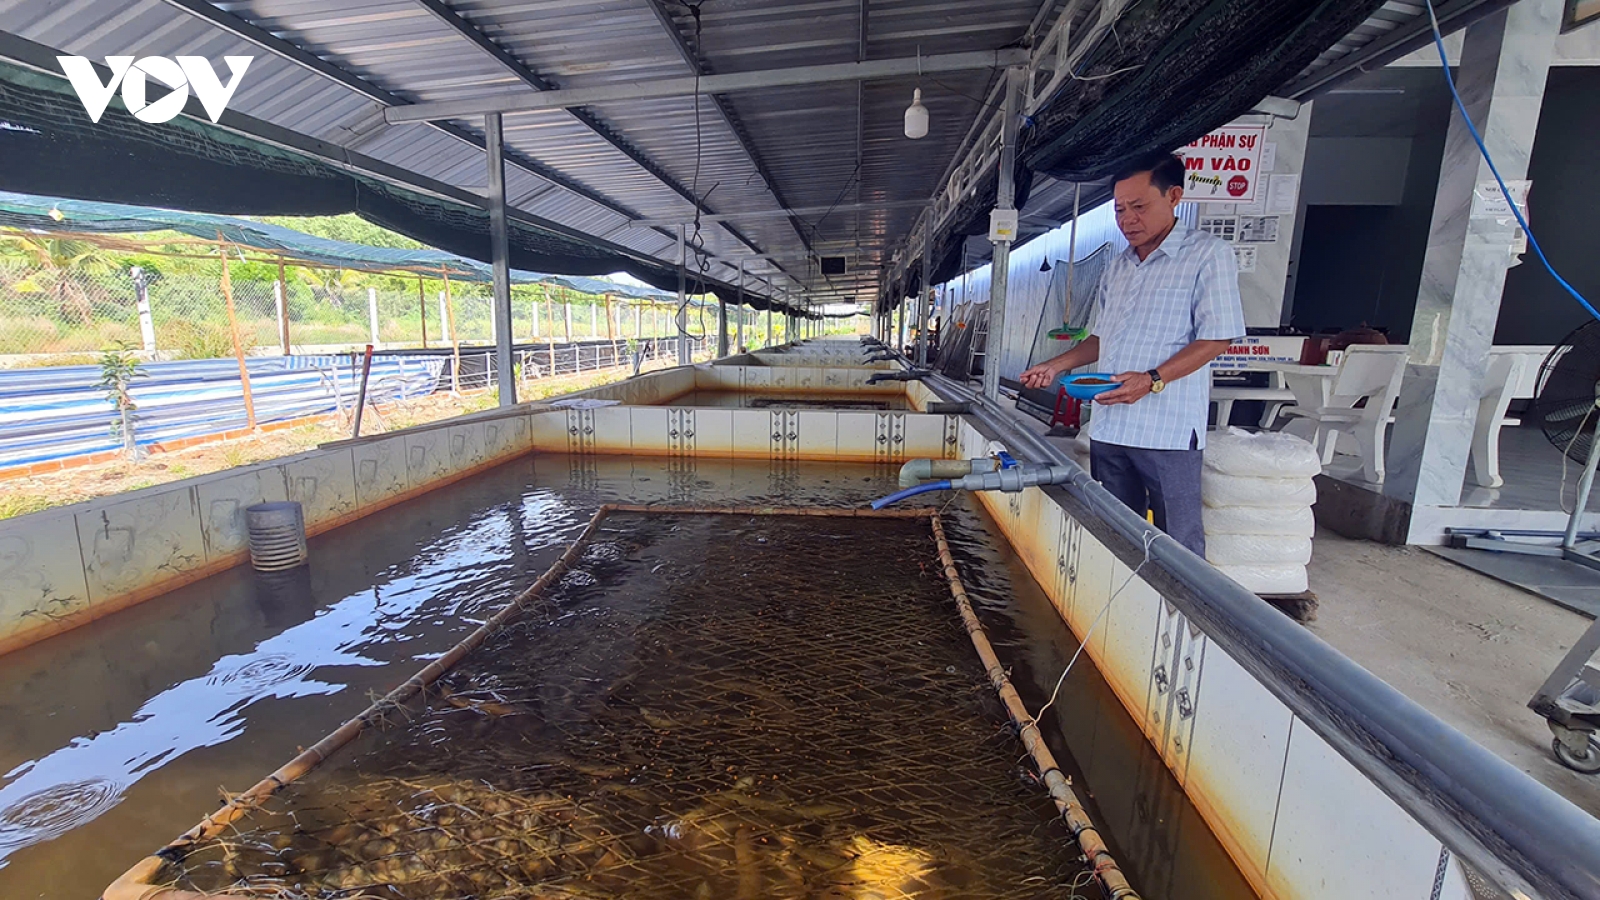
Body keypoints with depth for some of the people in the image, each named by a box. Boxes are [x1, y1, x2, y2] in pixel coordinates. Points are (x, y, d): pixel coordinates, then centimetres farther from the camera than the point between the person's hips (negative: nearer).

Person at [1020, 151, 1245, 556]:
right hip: (1109, 428, 6)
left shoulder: (1207, 255, -4)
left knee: (1179, 546, 0)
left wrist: (1152, 380, -22)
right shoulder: (1117, 267, 17)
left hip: (1168, 430, -6)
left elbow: (1216, 338, -10)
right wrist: (1056, 366, 9)